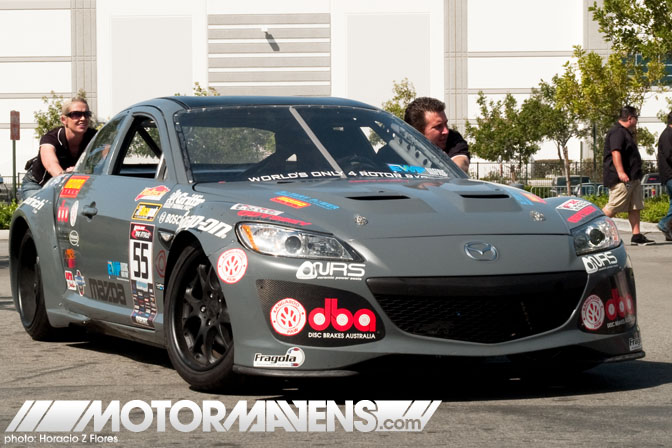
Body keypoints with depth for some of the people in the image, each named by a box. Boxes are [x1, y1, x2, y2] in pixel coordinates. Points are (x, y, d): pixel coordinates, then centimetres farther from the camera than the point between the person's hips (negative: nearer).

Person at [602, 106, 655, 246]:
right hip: (621, 180, -11)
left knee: (635, 207, 6)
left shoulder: (625, 133, 22)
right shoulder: (617, 132, -13)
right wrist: (620, 172, -33)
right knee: (612, 208, -11)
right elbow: (615, 152, -25)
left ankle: (637, 236, 6)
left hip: (633, 178, 11)